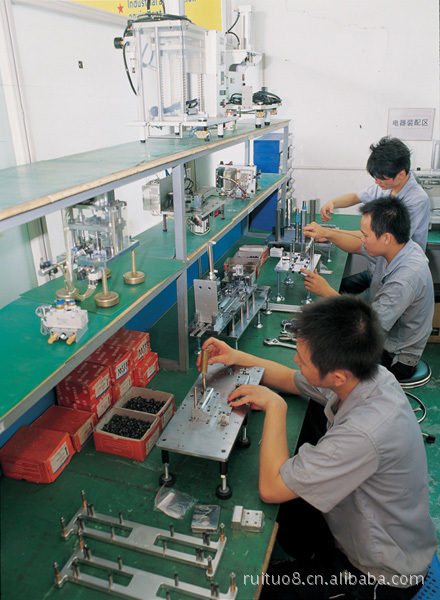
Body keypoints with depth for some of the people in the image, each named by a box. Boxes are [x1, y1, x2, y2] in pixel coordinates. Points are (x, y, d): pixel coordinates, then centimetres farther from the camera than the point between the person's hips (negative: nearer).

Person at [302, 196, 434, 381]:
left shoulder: (405, 279, -36)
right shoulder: (398, 247, -8)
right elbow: (357, 247, 12)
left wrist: (327, 292, -28)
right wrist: (326, 233, -2)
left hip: (395, 359, -8)